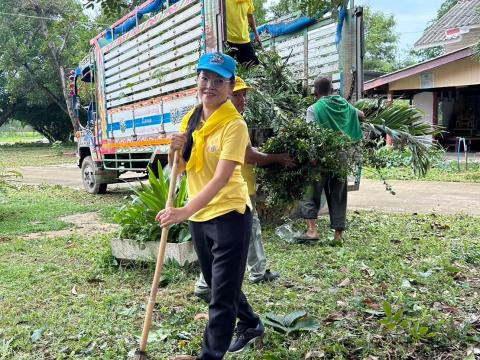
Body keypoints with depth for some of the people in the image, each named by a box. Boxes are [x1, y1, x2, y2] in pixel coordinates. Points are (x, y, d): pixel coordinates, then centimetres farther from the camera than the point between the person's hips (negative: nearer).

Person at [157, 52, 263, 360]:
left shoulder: (235, 125, -17)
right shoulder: (191, 119, 5)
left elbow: (221, 179, -26)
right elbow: (181, 168, 12)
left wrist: (184, 211, -35)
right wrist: (176, 151, -10)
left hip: (229, 215, -8)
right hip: (199, 215, 8)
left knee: (222, 294, 0)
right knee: (218, 283, 23)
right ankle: (250, 324, 47)